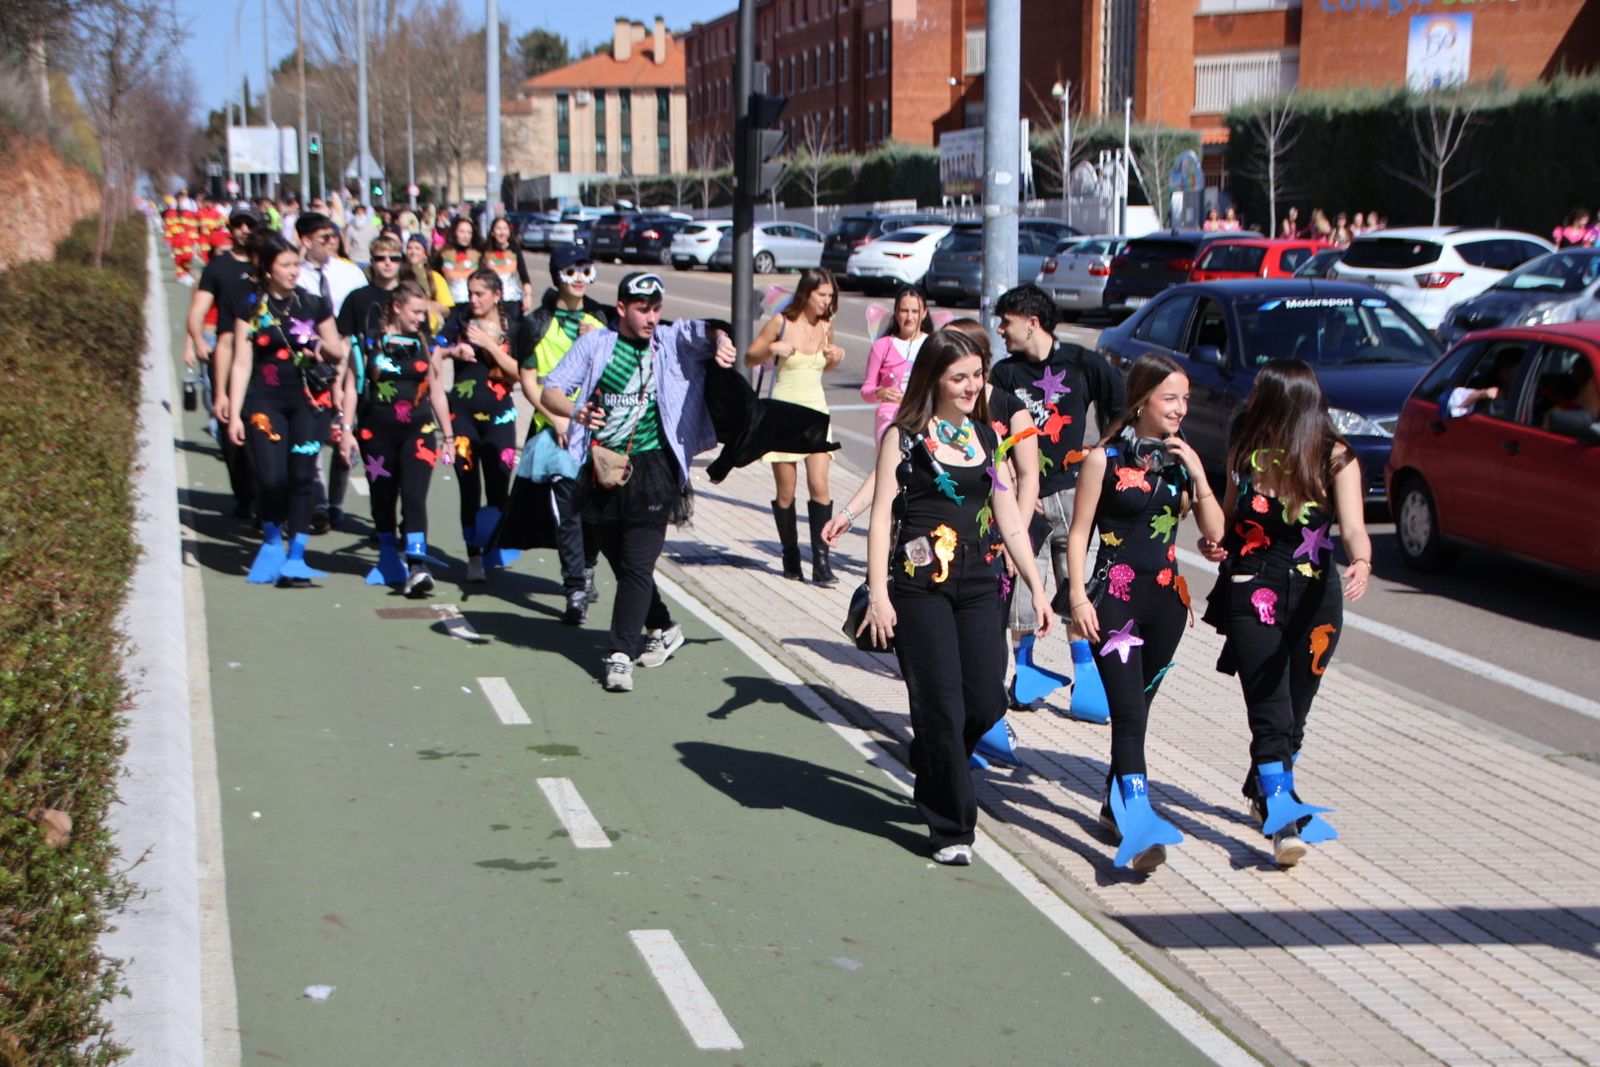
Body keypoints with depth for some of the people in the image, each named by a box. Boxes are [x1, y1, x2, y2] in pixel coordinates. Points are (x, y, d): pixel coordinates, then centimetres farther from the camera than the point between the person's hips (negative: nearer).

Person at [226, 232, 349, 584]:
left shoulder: (314, 304, 8)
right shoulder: (252, 308, 4)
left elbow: (338, 351, 16)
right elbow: (242, 363, 2)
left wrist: (322, 346, -8)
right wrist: (234, 413, -3)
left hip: (309, 399, 1)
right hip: (266, 399, -1)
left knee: (301, 476, -6)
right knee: (271, 476, -11)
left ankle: (296, 556, 3)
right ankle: (272, 540, 16)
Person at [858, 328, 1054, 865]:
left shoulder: (987, 438, 13)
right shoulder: (903, 437, -1)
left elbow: (1010, 519, 15)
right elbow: (882, 514, -5)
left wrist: (1036, 588, 11)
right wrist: (878, 593, -13)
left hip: (978, 586, 5)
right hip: (920, 585, -4)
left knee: (986, 702, -2)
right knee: (942, 708, -4)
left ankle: (932, 769, 30)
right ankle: (951, 828, 8)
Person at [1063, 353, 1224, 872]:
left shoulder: (1181, 460, 8)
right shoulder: (1105, 458, -5)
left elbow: (1214, 532, 3)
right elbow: (1079, 531, -4)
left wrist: (1197, 474, -8)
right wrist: (1078, 596, -12)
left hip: (1167, 597, 5)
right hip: (1115, 599, -5)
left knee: (1137, 710, 15)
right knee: (1128, 712, -14)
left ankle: (1115, 805, 30)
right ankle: (1138, 824, -20)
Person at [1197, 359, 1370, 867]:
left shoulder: (1335, 459, -7)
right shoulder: (1245, 451, 3)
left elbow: (1353, 526, -19)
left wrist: (1361, 563, -40)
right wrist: (1212, 540, -6)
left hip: (1314, 598, 0)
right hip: (1251, 594, 0)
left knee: (1293, 712, 12)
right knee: (1271, 710, -12)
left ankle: (1263, 791, 36)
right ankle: (1284, 817, -18)